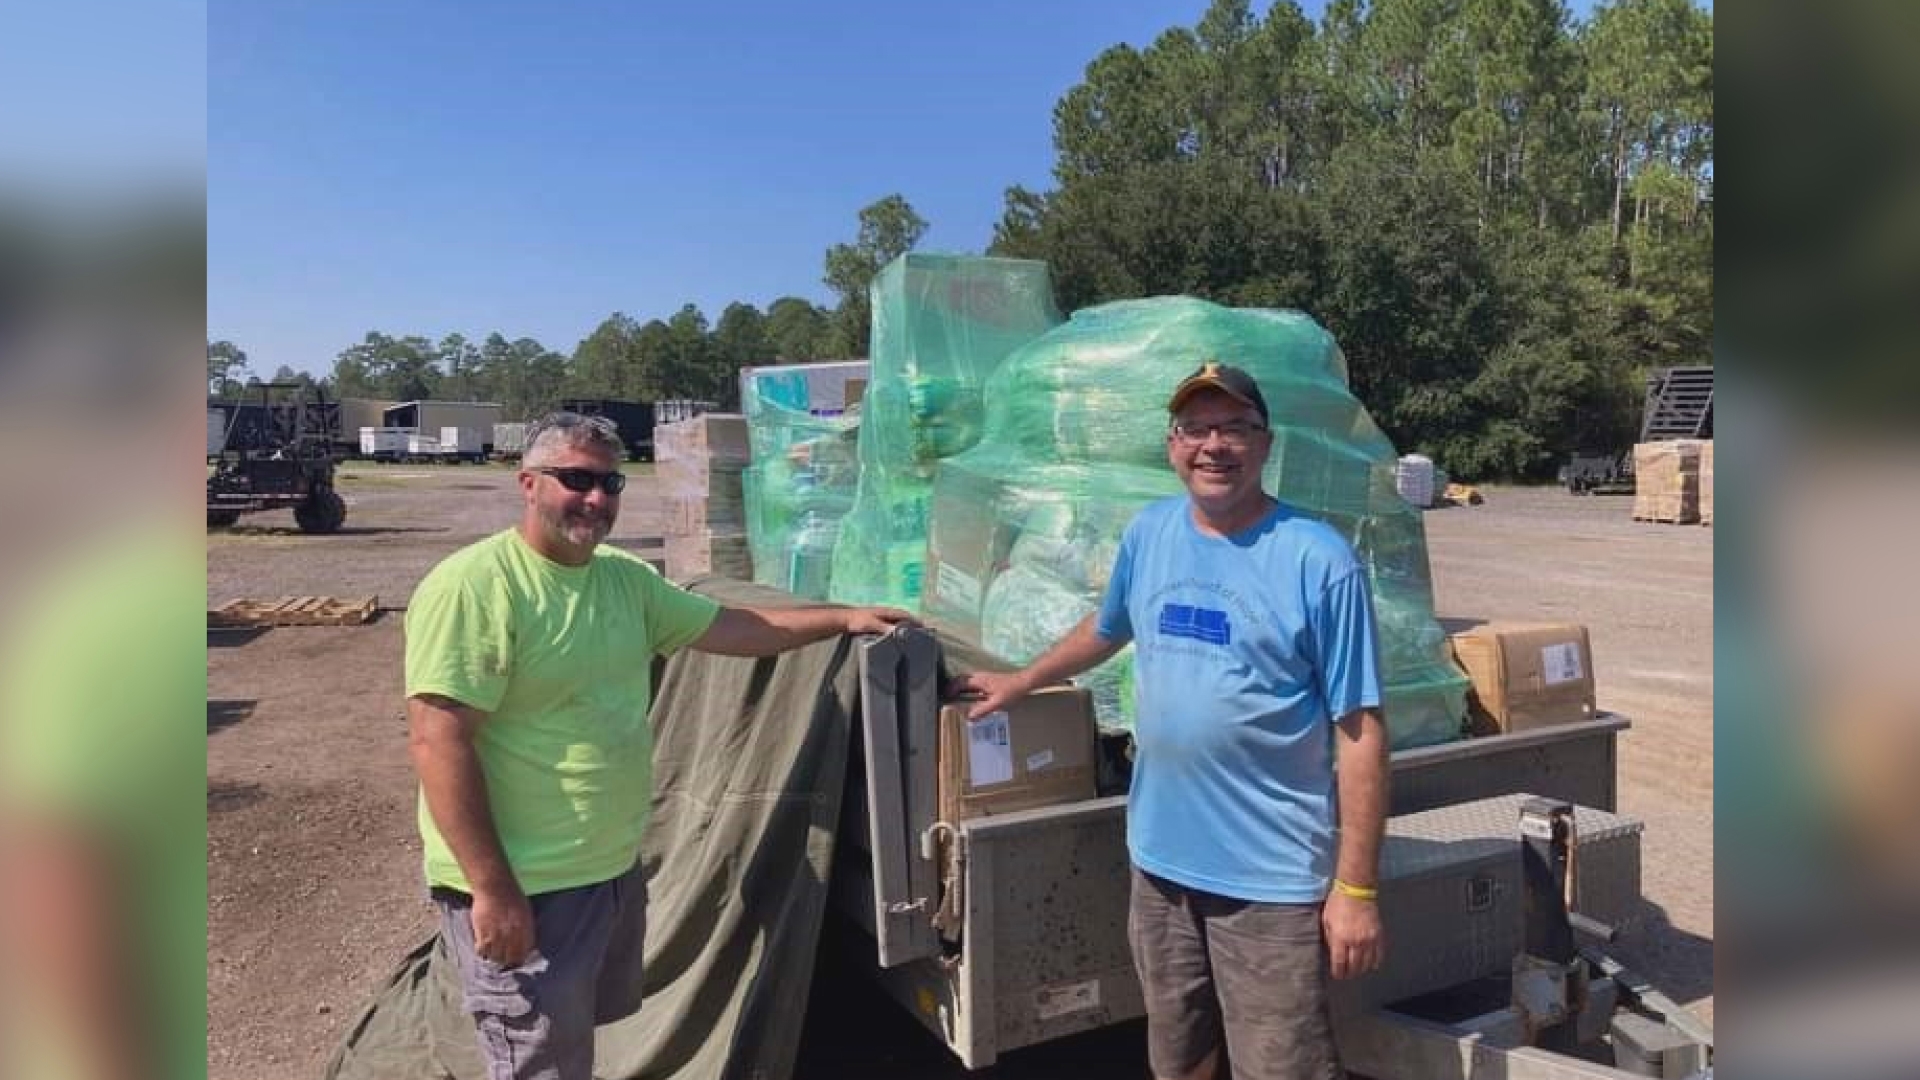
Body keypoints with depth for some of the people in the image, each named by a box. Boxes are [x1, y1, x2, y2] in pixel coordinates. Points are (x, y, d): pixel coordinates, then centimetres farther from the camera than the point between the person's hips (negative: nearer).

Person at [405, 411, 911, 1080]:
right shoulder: (472, 586, -21)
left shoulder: (625, 577, 5)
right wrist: (491, 888, -25)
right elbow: (437, 743, -24)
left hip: (616, 869, 8)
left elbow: (730, 627, 13)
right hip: (524, 887, -8)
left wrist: (842, 618, 10)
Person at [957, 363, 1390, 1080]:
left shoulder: (1319, 561, -14)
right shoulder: (1149, 534, 3)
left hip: (1273, 878, -5)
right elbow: (1105, 629, 22)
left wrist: (1356, 889, -14)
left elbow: (1360, 731, -13)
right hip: (1160, 858, 5)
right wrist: (1022, 682, 29)